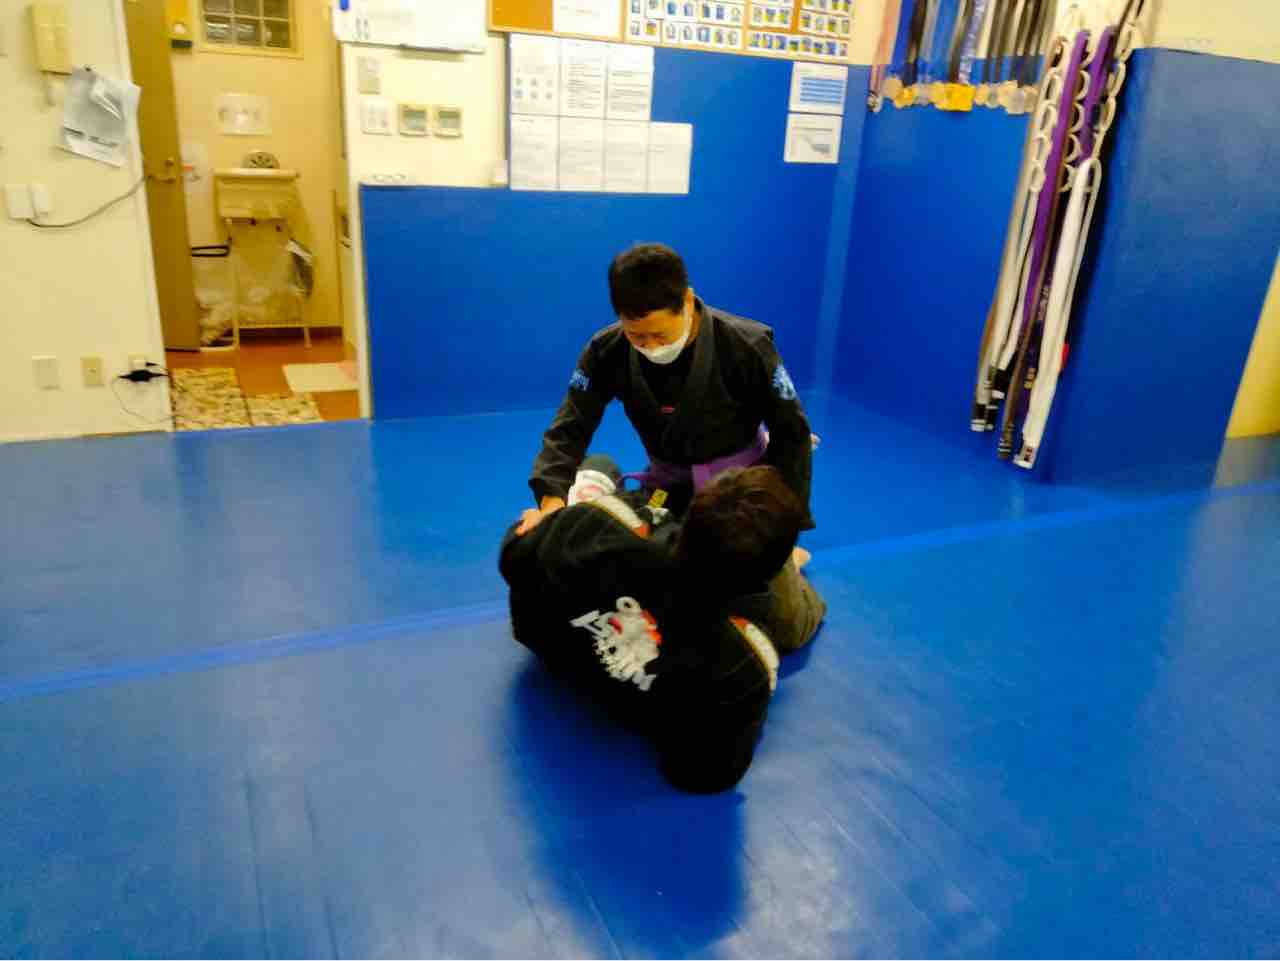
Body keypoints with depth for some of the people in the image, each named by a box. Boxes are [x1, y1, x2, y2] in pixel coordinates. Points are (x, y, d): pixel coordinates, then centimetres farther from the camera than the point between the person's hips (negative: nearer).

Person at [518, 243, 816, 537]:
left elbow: (792, 433, -14)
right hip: (669, 488, 2)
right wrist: (553, 499, -34)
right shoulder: (607, 351, -18)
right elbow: (570, 429, -15)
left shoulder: (746, 347, -25)